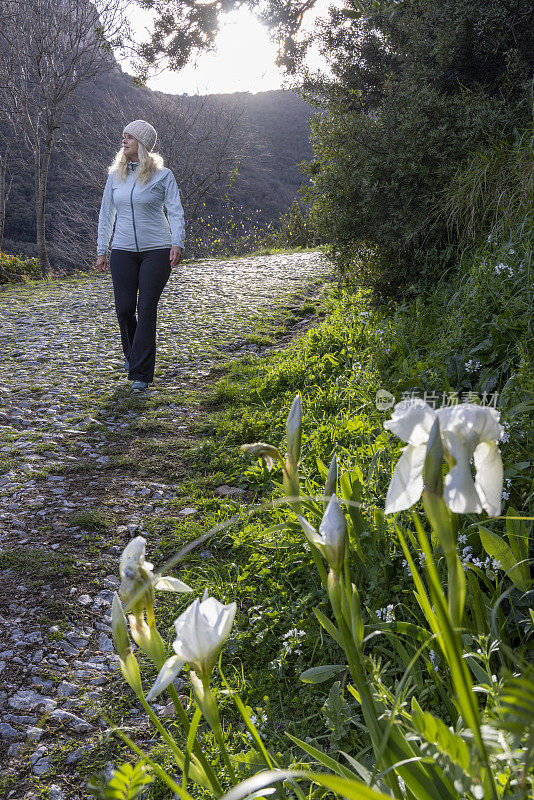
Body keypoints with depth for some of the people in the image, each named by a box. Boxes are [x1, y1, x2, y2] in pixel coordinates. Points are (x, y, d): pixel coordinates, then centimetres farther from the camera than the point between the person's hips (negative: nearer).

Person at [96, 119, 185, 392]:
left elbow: (175, 211, -2)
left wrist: (177, 243, -17)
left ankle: (140, 374, -2)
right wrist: (101, 250, 12)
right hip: (123, 252, 3)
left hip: (156, 251, -3)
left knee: (146, 310, -7)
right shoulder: (115, 175, 10)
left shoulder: (163, 175, 0)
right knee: (124, 308, 0)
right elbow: (106, 214, 15)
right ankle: (132, 354, 30)